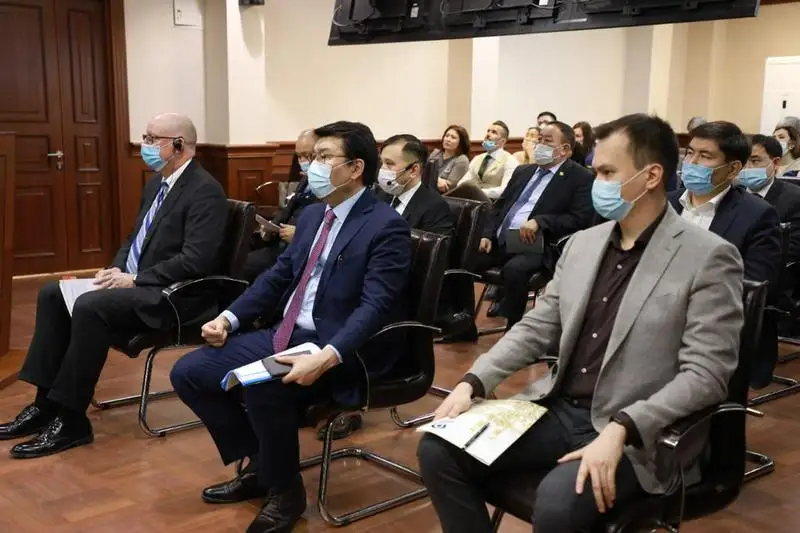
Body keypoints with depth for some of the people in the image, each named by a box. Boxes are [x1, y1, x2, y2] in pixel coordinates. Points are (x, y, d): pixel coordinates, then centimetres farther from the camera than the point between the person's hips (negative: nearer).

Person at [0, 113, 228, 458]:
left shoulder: (205, 191, -16)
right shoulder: (156, 183, 14)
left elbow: (195, 261, -24)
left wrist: (134, 279, -21)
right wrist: (117, 269, 2)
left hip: (172, 295, -10)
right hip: (136, 281, 10)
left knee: (90, 306, -30)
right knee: (52, 294, 0)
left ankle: (71, 419, -19)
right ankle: (46, 402, 0)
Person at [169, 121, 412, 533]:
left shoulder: (386, 226, -13)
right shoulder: (312, 214, 13)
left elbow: (375, 307, -22)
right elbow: (278, 276, 16)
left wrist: (326, 357, -36)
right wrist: (229, 317, 2)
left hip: (340, 349, -8)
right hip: (284, 334, 9)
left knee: (262, 387, -35)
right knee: (189, 373, 1)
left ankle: (285, 489, -7)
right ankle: (260, 463, 15)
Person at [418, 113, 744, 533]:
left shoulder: (708, 259, -10)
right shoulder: (582, 243, 10)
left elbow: (705, 374, -15)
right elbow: (537, 327, 12)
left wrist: (620, 430, -27)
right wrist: (473, 382, -3)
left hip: (633, 435, -6)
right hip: (557, 410, 6)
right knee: (439, 449, -10)